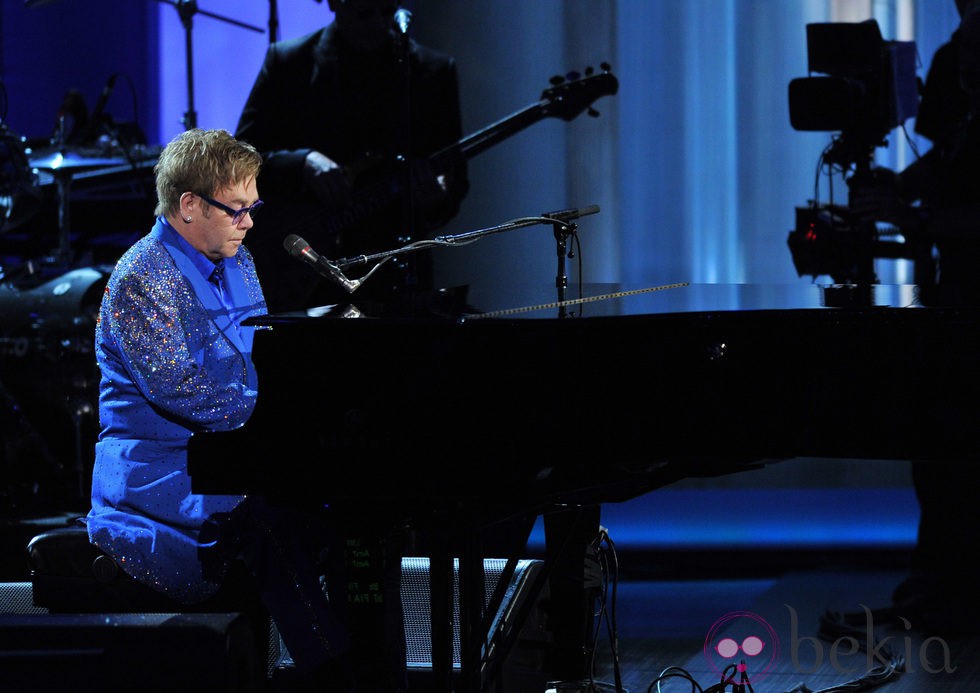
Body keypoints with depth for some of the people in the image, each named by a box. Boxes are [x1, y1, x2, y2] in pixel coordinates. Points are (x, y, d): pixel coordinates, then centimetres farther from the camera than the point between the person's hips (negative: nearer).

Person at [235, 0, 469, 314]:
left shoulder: (434, 71, 5)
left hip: (392, 273, 1)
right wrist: (303, 163, -19)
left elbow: (455, 179, 4)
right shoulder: (287, 62, 2)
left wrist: (436, 198, -19)